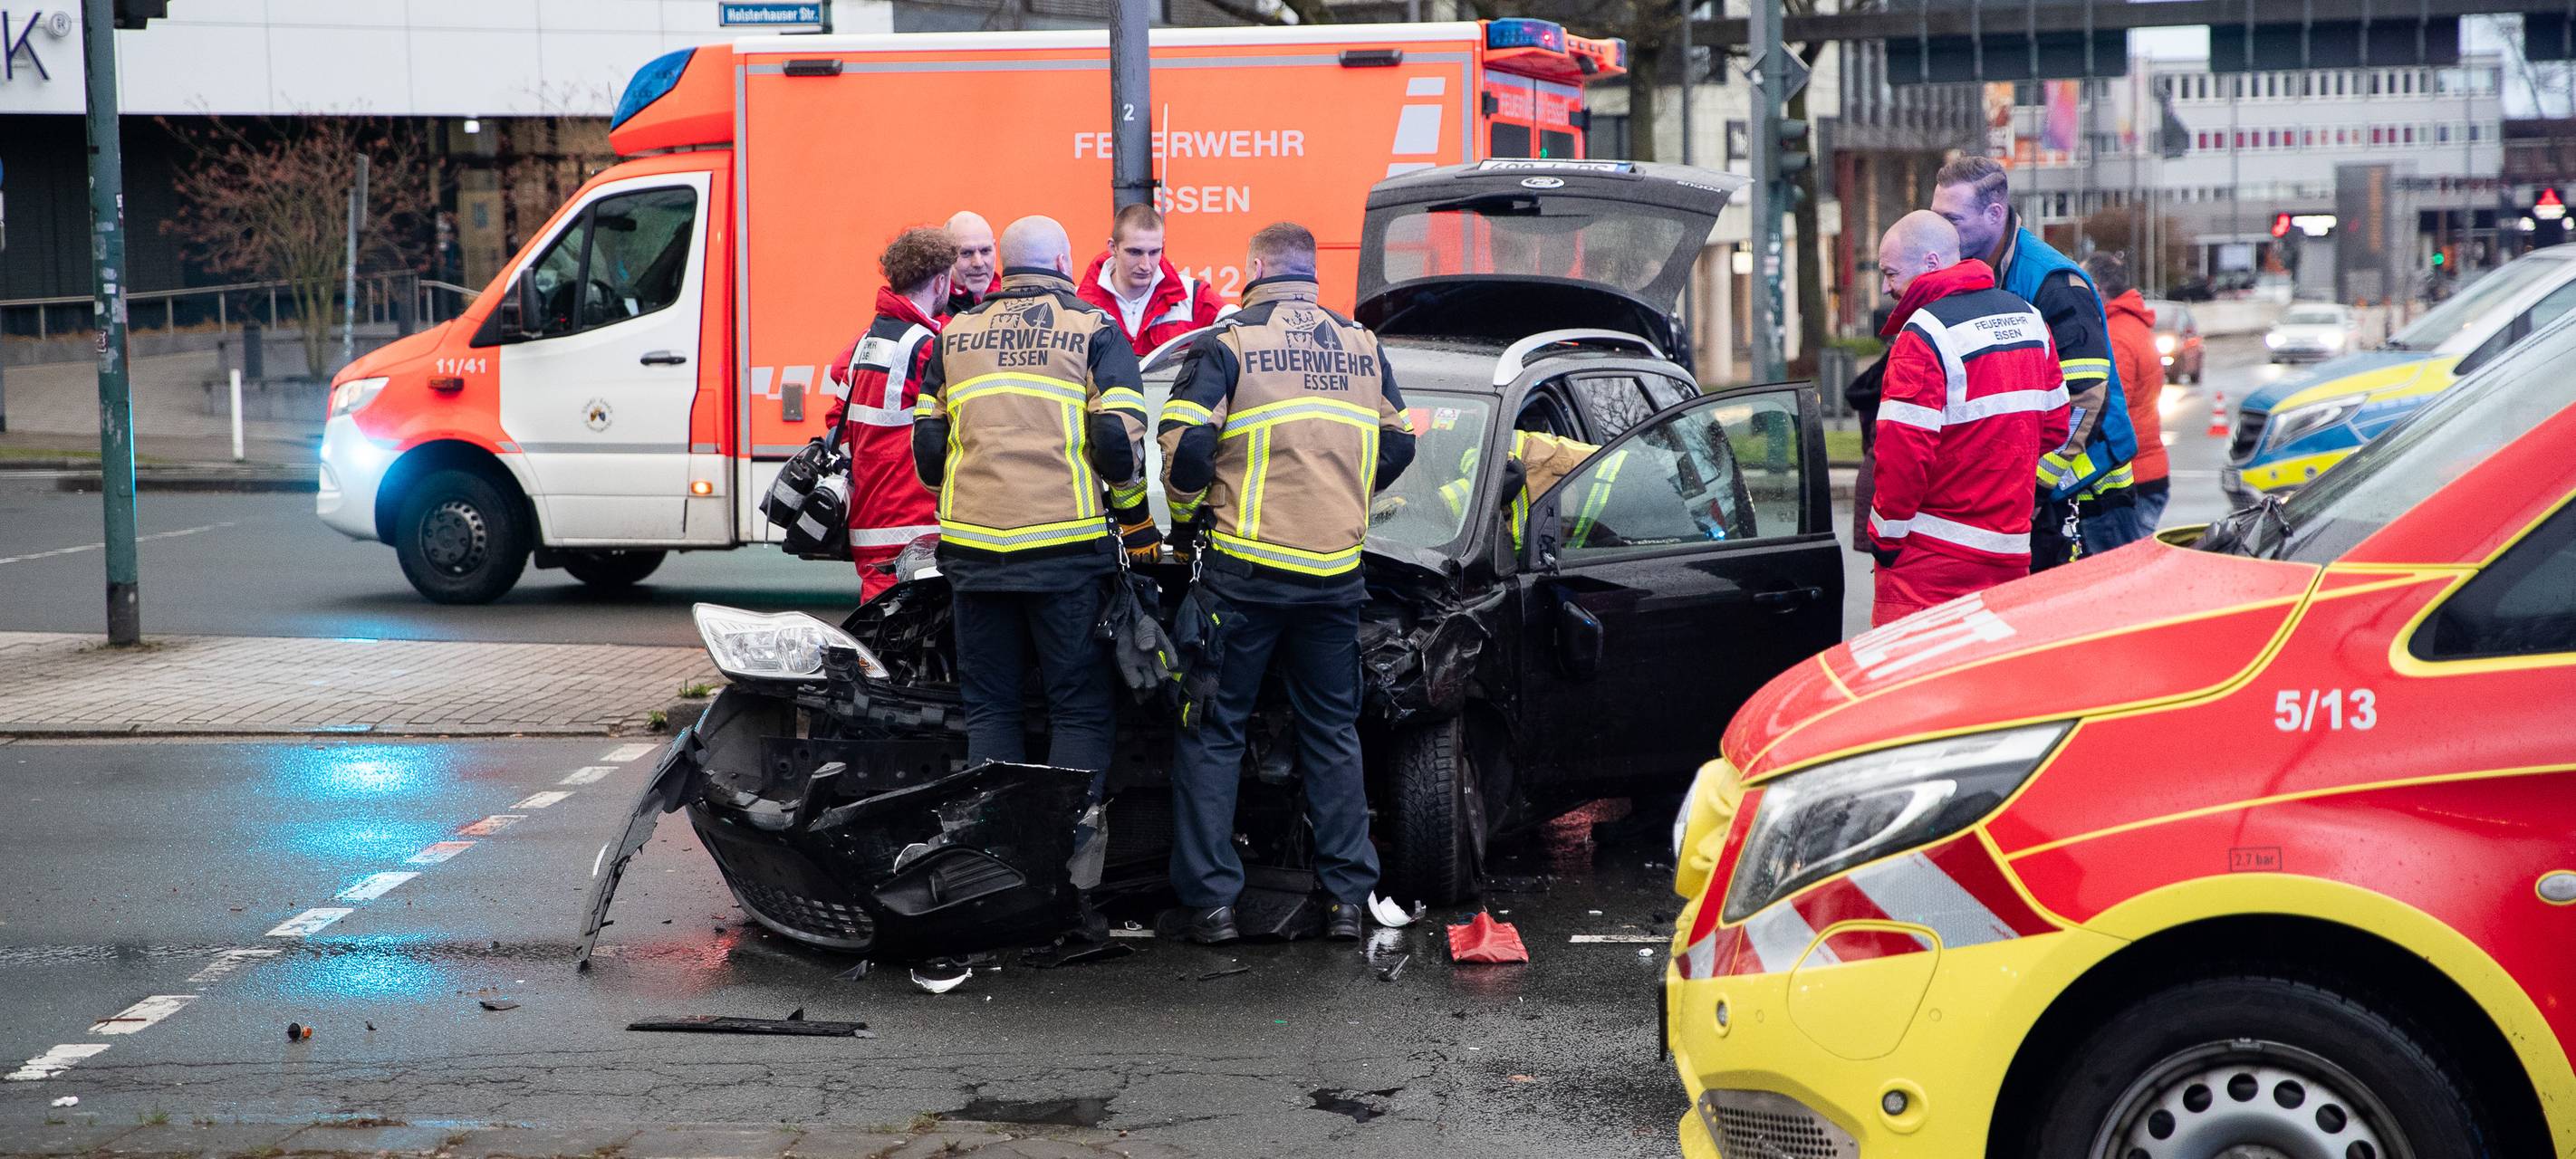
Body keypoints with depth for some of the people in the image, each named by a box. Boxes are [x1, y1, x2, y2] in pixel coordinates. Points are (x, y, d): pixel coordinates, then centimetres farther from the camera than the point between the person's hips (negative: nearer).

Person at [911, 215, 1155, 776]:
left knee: (988, 707, 11)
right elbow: (1118, 441, -6)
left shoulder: (957, 334, 13)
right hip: (1067, 546, -3)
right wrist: (1136, 519, 8)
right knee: (1079, 709, 3)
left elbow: (927, 446, 13)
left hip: (973, 549, 3)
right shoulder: (1093, 329, 2)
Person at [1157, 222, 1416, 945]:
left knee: (1212, 732, 6)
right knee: (1334, 731, 15)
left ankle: (1211, 899, 2)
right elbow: (1398, 447, 14)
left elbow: (1184, 444, -12)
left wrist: (1188, 512, 6)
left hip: (1243, 567, -4)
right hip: (1336, 573, 4)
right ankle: (1347, 896, 13)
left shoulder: (1227, 344, -5)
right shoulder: (1363, 349, 9)